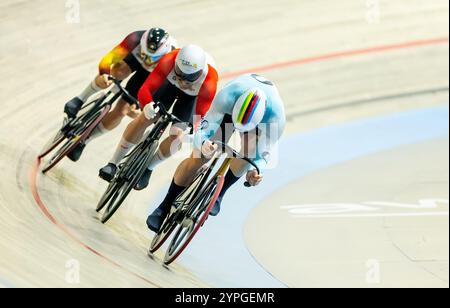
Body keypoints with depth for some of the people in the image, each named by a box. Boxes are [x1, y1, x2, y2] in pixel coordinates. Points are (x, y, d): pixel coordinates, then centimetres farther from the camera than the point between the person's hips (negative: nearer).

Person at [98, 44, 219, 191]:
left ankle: (147, 168, 13)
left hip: (193, 96, -1)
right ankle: (113, 164, 2)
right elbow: (145, 90, -44)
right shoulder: (169, 61, -42)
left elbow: (201, 116, -35)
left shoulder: (209, 82, -43)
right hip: (170, 83, 1)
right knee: (144, 119, -12)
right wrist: (147, 106, -64)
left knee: (177, 136, -13)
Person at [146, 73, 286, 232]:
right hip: (230, 107, 0)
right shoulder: (227, 97, -43)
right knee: (197, 158, -11)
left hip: (259, 120, 0)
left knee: (251, 149, -31)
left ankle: (219, 194, -7)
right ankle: (164, 207, 6)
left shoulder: (276, 116, -42)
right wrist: (203, 144, -64)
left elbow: (263, 153, -30)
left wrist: (253, 171, -52)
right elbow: (203, 131, -40)